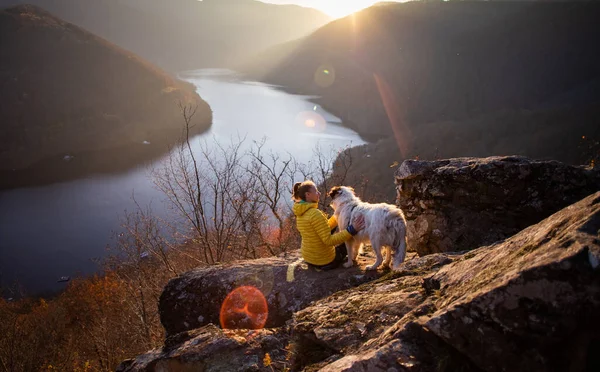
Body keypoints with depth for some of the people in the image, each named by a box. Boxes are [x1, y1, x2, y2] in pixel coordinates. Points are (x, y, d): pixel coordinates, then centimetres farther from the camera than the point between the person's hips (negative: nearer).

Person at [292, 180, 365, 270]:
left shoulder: (301, 214, 1)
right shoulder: (315, 214, -28)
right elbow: (329, 241, -29)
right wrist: (352, 230, -32)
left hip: (308, 258, 8)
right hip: (325, 262, -7)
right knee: (348, 241, 21)